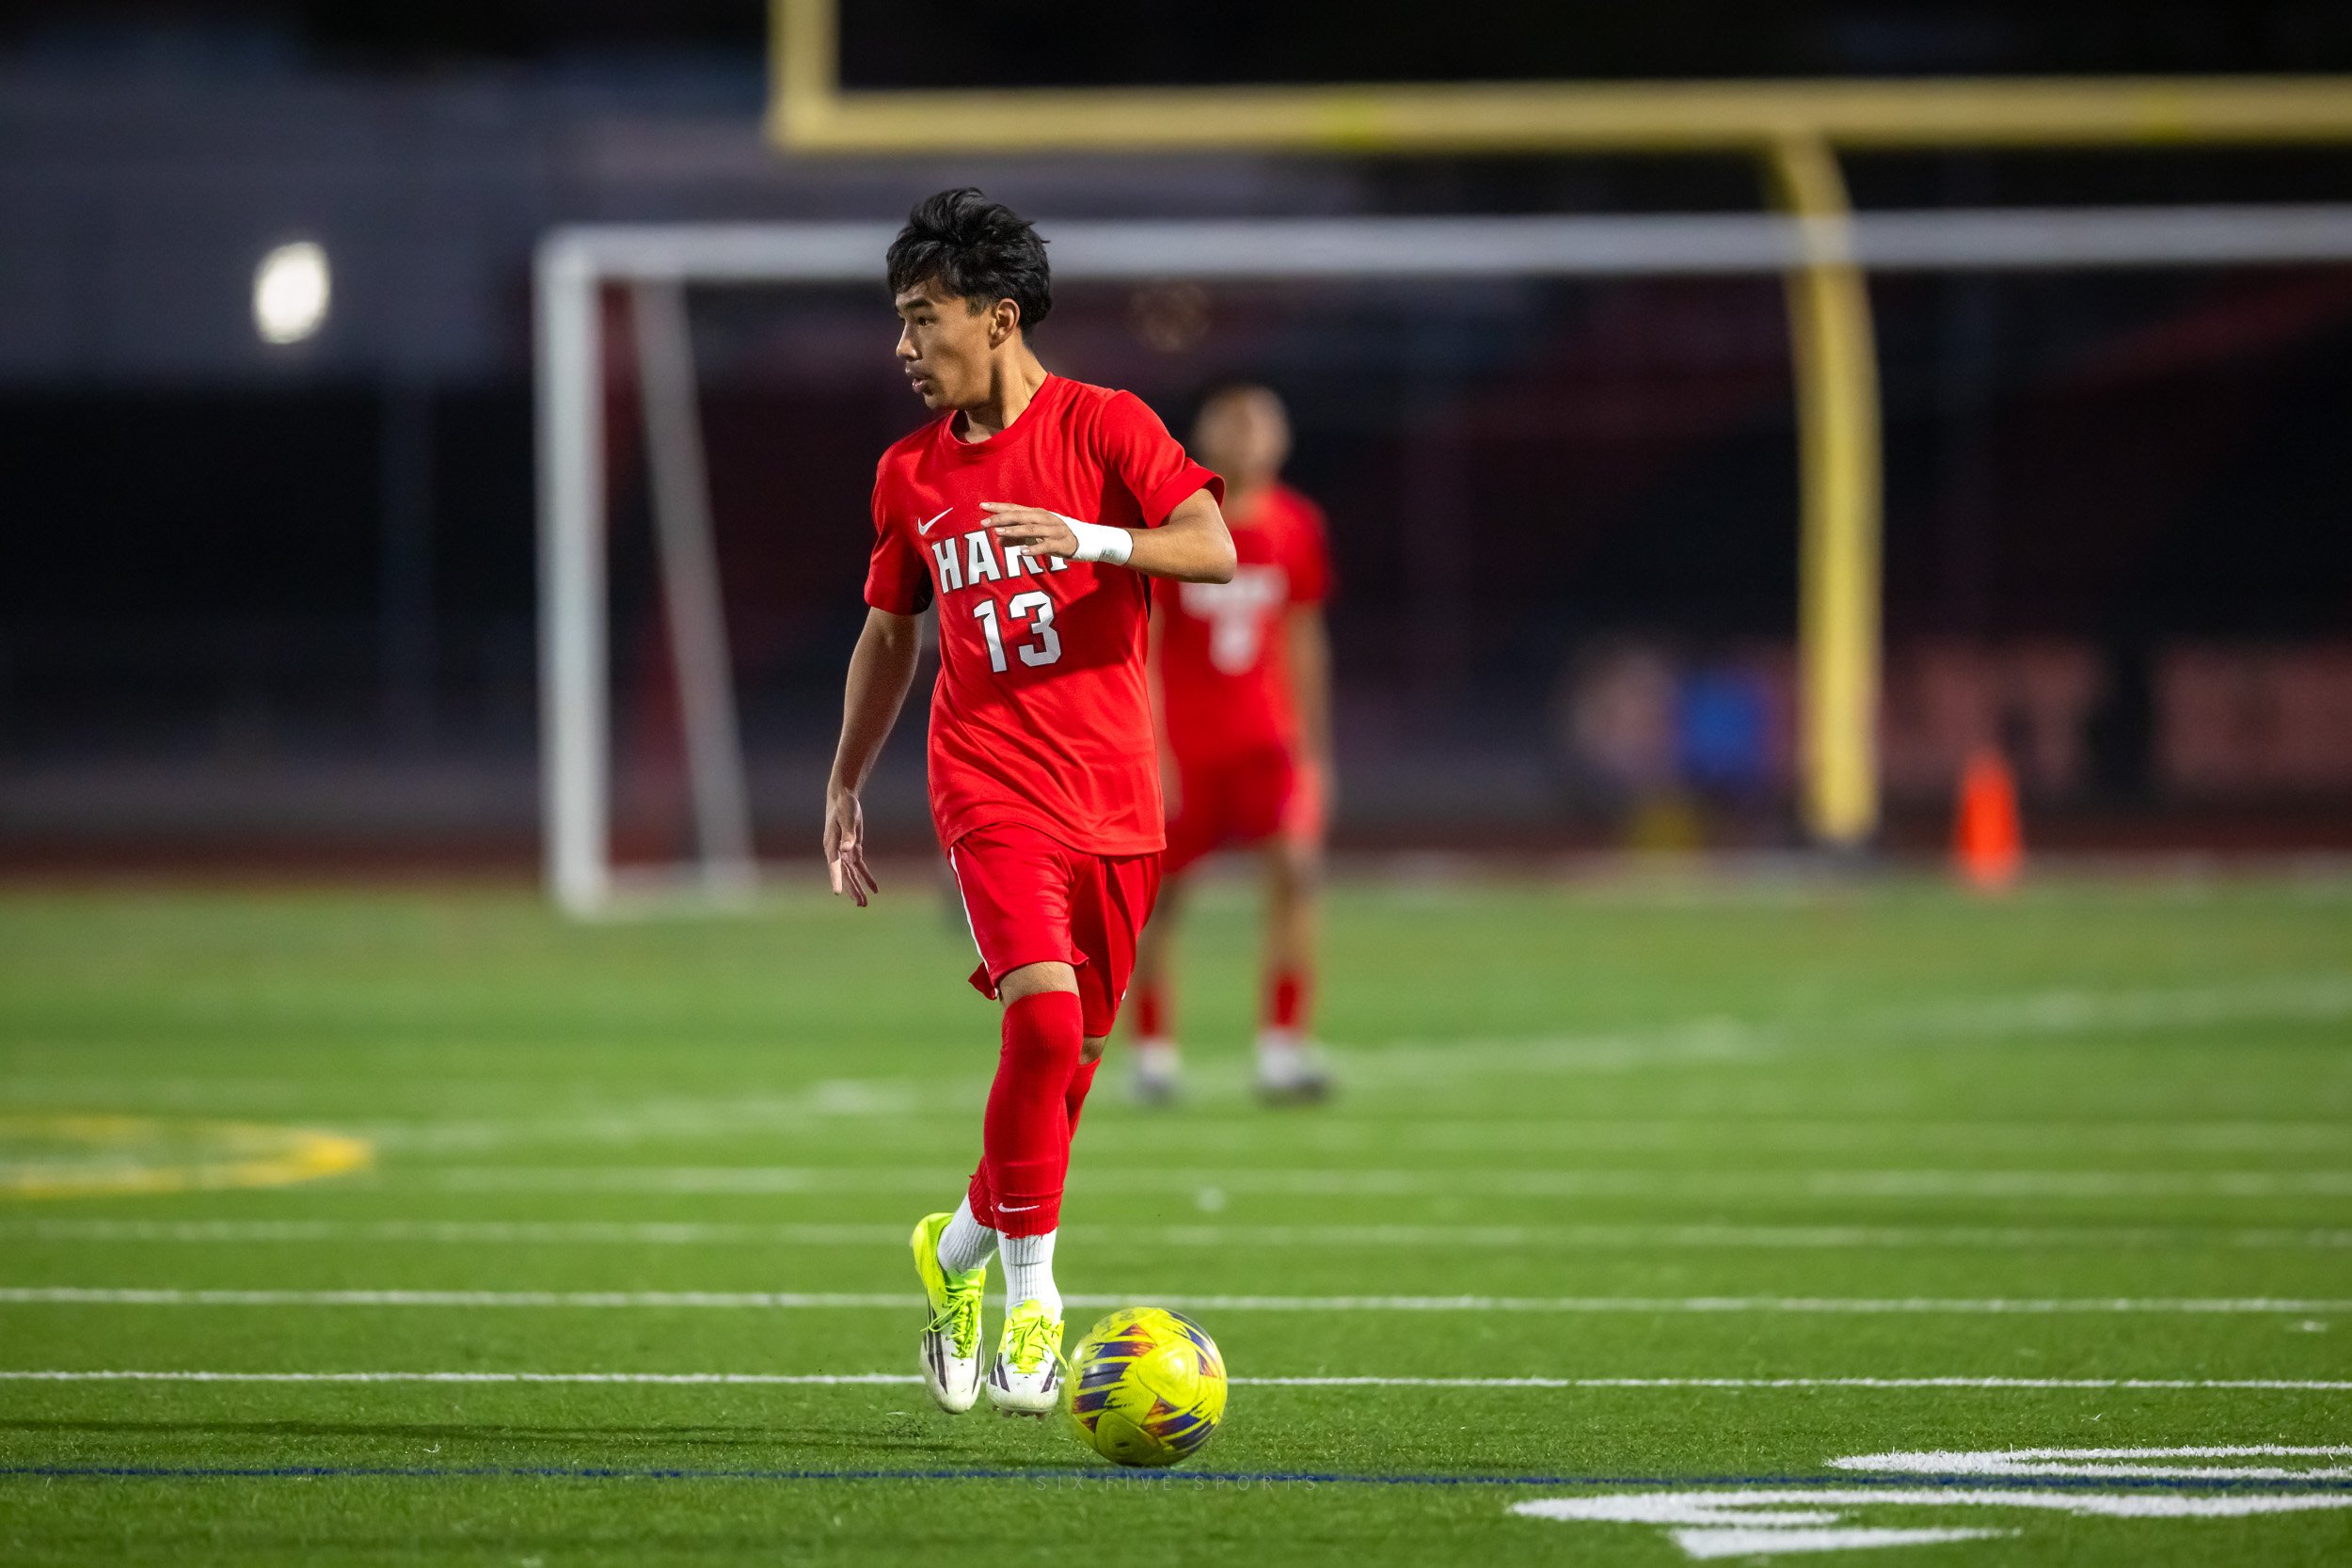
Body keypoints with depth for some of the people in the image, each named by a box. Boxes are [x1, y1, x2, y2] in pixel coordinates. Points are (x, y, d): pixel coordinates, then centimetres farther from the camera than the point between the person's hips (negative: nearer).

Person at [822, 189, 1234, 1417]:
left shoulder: (1104, 427, -1)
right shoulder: (910, 473, 9)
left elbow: (1213, 550, -11)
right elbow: (888, 630, 21)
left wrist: (1092, 538, -27)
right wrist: (844, 785, 21)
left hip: (1115, 797, 0)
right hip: (991, 786, 0)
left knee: (1066, 1058, 6)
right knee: (1044, 1009, -22)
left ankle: (964, 1246, 30)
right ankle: (1030, 1295, -13)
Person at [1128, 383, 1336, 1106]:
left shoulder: (1295, 525, 1)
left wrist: (1312, 748, 12)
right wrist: (1146, 749, -16)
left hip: (1263, 736, 2)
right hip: (1180, 740, -2)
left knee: (1296, 864, -17)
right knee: (1156, 896, 3)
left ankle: (1282, 1049, -15)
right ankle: (1153, 1055, 21)